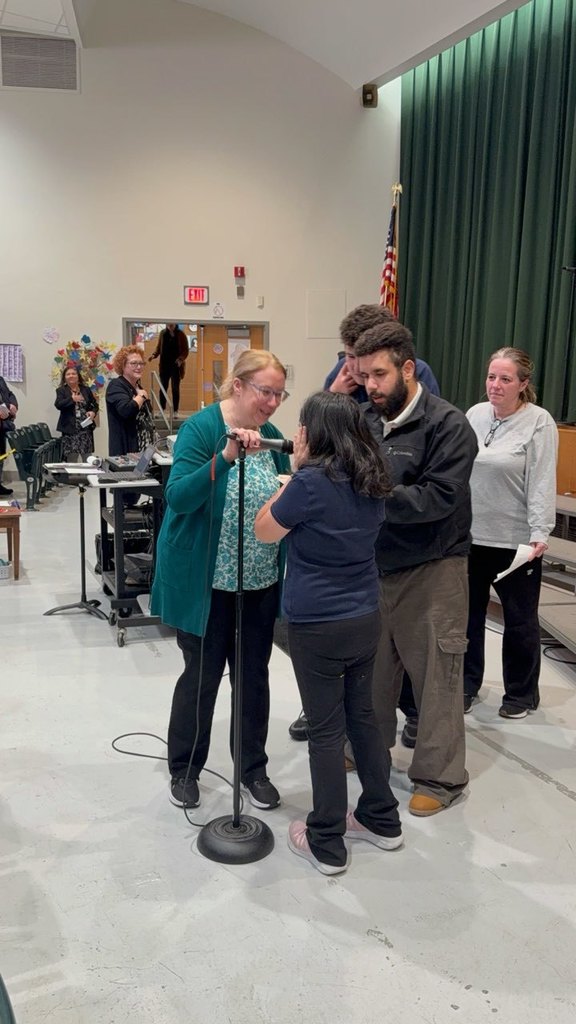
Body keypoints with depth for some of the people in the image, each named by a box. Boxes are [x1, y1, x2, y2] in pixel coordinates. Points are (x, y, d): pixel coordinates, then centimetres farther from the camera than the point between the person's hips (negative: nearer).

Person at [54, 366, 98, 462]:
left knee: (88, 460, 3)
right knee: (71, 460, 1)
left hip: (86, 429, 2)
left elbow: (95, 404, 18)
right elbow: (58, 405, -12)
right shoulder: (61, 390, 3)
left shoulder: (86, 390, 12)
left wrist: (93, 412, -2)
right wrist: (72, 399, -21)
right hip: (70, 430, -2)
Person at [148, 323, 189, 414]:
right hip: (164, 365, 3)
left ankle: (175, 411, 8)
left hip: (176, 366, -2)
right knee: (163, 388, 3)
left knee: (175, 388, 2)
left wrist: (181, 359, -22)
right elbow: (159, 347, 11)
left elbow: (185, 350, -5)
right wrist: (154, 355, -8)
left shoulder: (181, 334, -4)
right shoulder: (163, 333, 4)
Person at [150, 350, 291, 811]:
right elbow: (178, 497, -26)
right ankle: (184, 769, 29)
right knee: (202, 675, 8)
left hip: (261, 581, 5)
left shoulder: (272, 436, 3)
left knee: (254, 674, 14)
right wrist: (225, 458, -38)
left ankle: (254, 767, 32)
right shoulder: (201, 427, -14)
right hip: (207, 580, -5)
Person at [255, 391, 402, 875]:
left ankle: (327, 845, 19)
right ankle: (382, 819, 35)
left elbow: (264, 531, -7)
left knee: (326, 730, 5)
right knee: (362, 716, 20)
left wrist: (296, 471, -6)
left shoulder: (311, 482, -19)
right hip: (366, 619, 7)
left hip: (318, 626, -7)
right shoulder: (371, 481, 3)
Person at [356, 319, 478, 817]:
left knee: (435, 673, 5)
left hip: (432, 567, -5)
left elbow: (439, 497, -23)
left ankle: (441, 776, 21)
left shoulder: (448, 424, -13)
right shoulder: (365, 419, 3)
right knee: (374, 663, 18)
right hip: (376, 563, 5)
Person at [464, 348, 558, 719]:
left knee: (520, 619, 11)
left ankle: (521, 693, 27)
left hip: (516, 541, -5)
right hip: (469, 534, 5)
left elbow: (542, 482, -14)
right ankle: (467, 684, 31)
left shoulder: (539, 422, -11)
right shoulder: (475, 414, 5)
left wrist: (540, 532, -19)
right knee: (468, 613, 14)